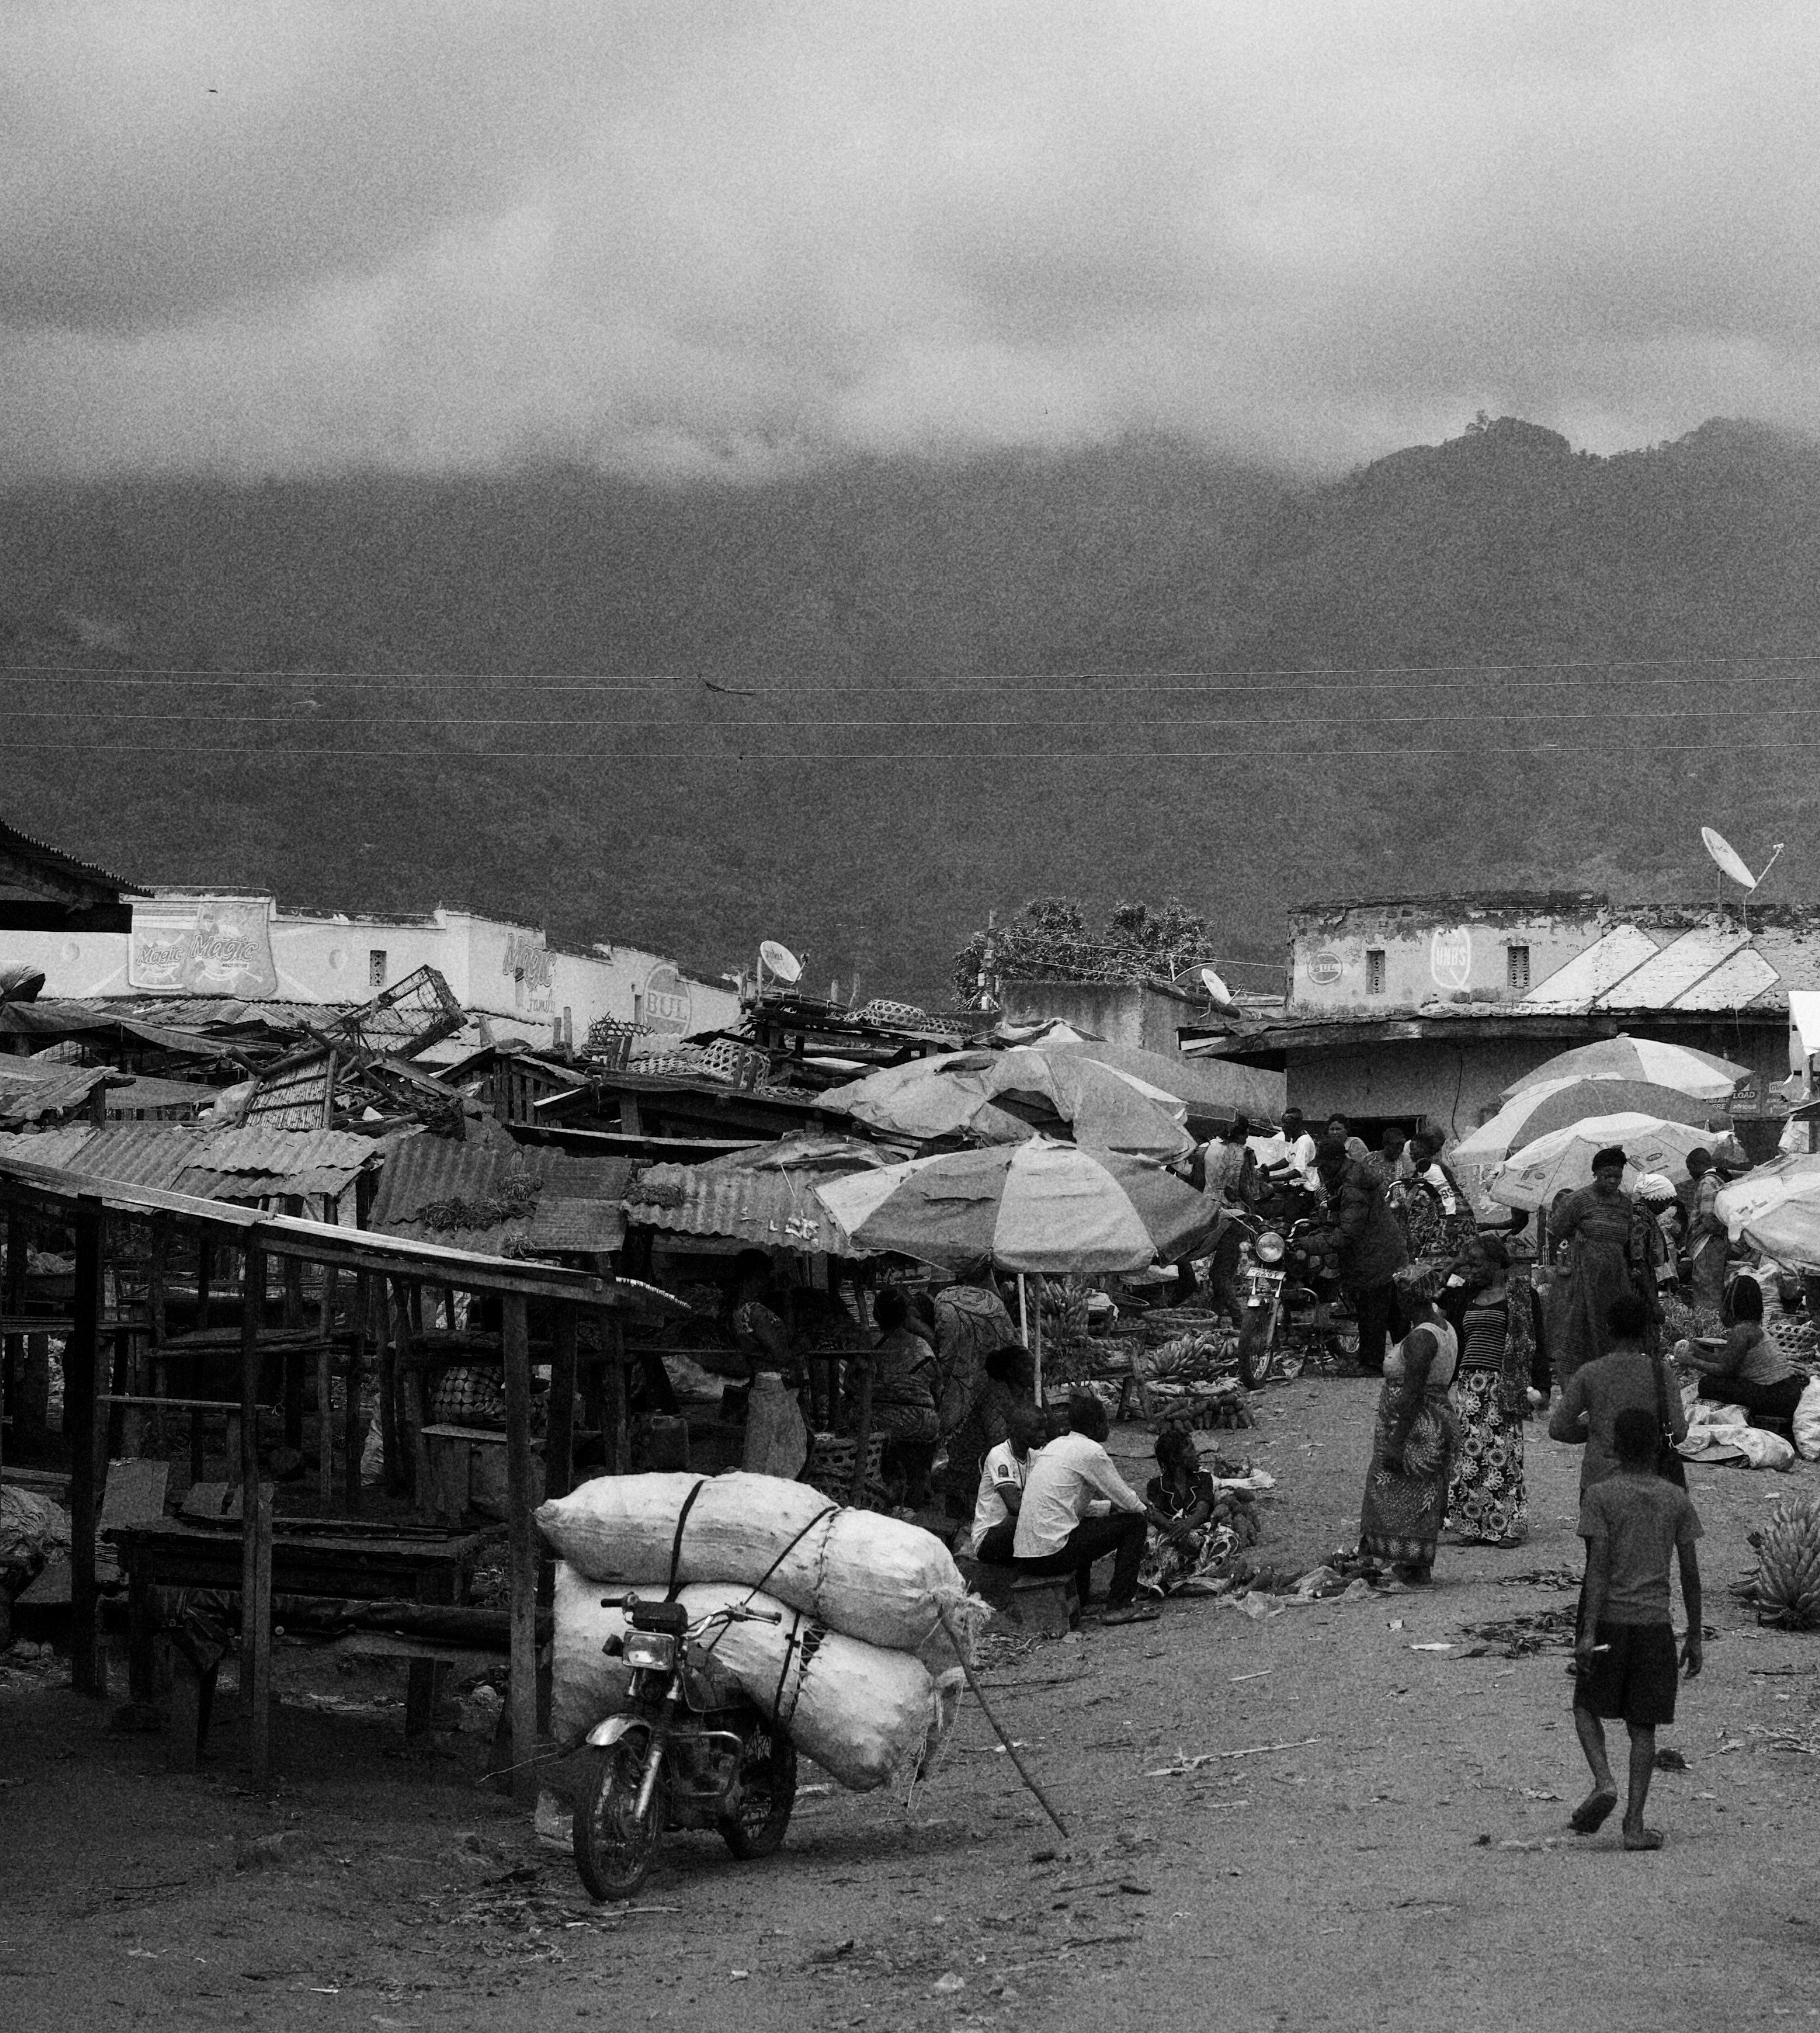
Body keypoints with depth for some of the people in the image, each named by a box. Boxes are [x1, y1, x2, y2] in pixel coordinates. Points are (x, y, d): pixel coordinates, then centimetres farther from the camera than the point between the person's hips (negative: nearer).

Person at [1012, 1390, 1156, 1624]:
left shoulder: (1055, 1445, 18)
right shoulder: (1091, 1451, -7)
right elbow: (1128, 1503, 0)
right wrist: (1143, 1508, 21)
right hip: (1052, 1552, -9)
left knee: (1088, 1525, 37)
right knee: (1133, 1522, 2)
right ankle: (1120, 1606, -1)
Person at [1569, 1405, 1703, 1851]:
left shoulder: (1599, 1496, -6)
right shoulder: (1677, 1500, 3)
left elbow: (1598, 1564, -13)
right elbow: (1691, 1573, 4)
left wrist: (1588, 1633, -15)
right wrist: (1695, 1637, 10)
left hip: (1609, 1621, -2)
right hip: (1656, 1624, 2)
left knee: (1586, 1706, 16)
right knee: (1643, 1724, 7)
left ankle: (1603, 1783, -6)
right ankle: (1635, 1822, -1)